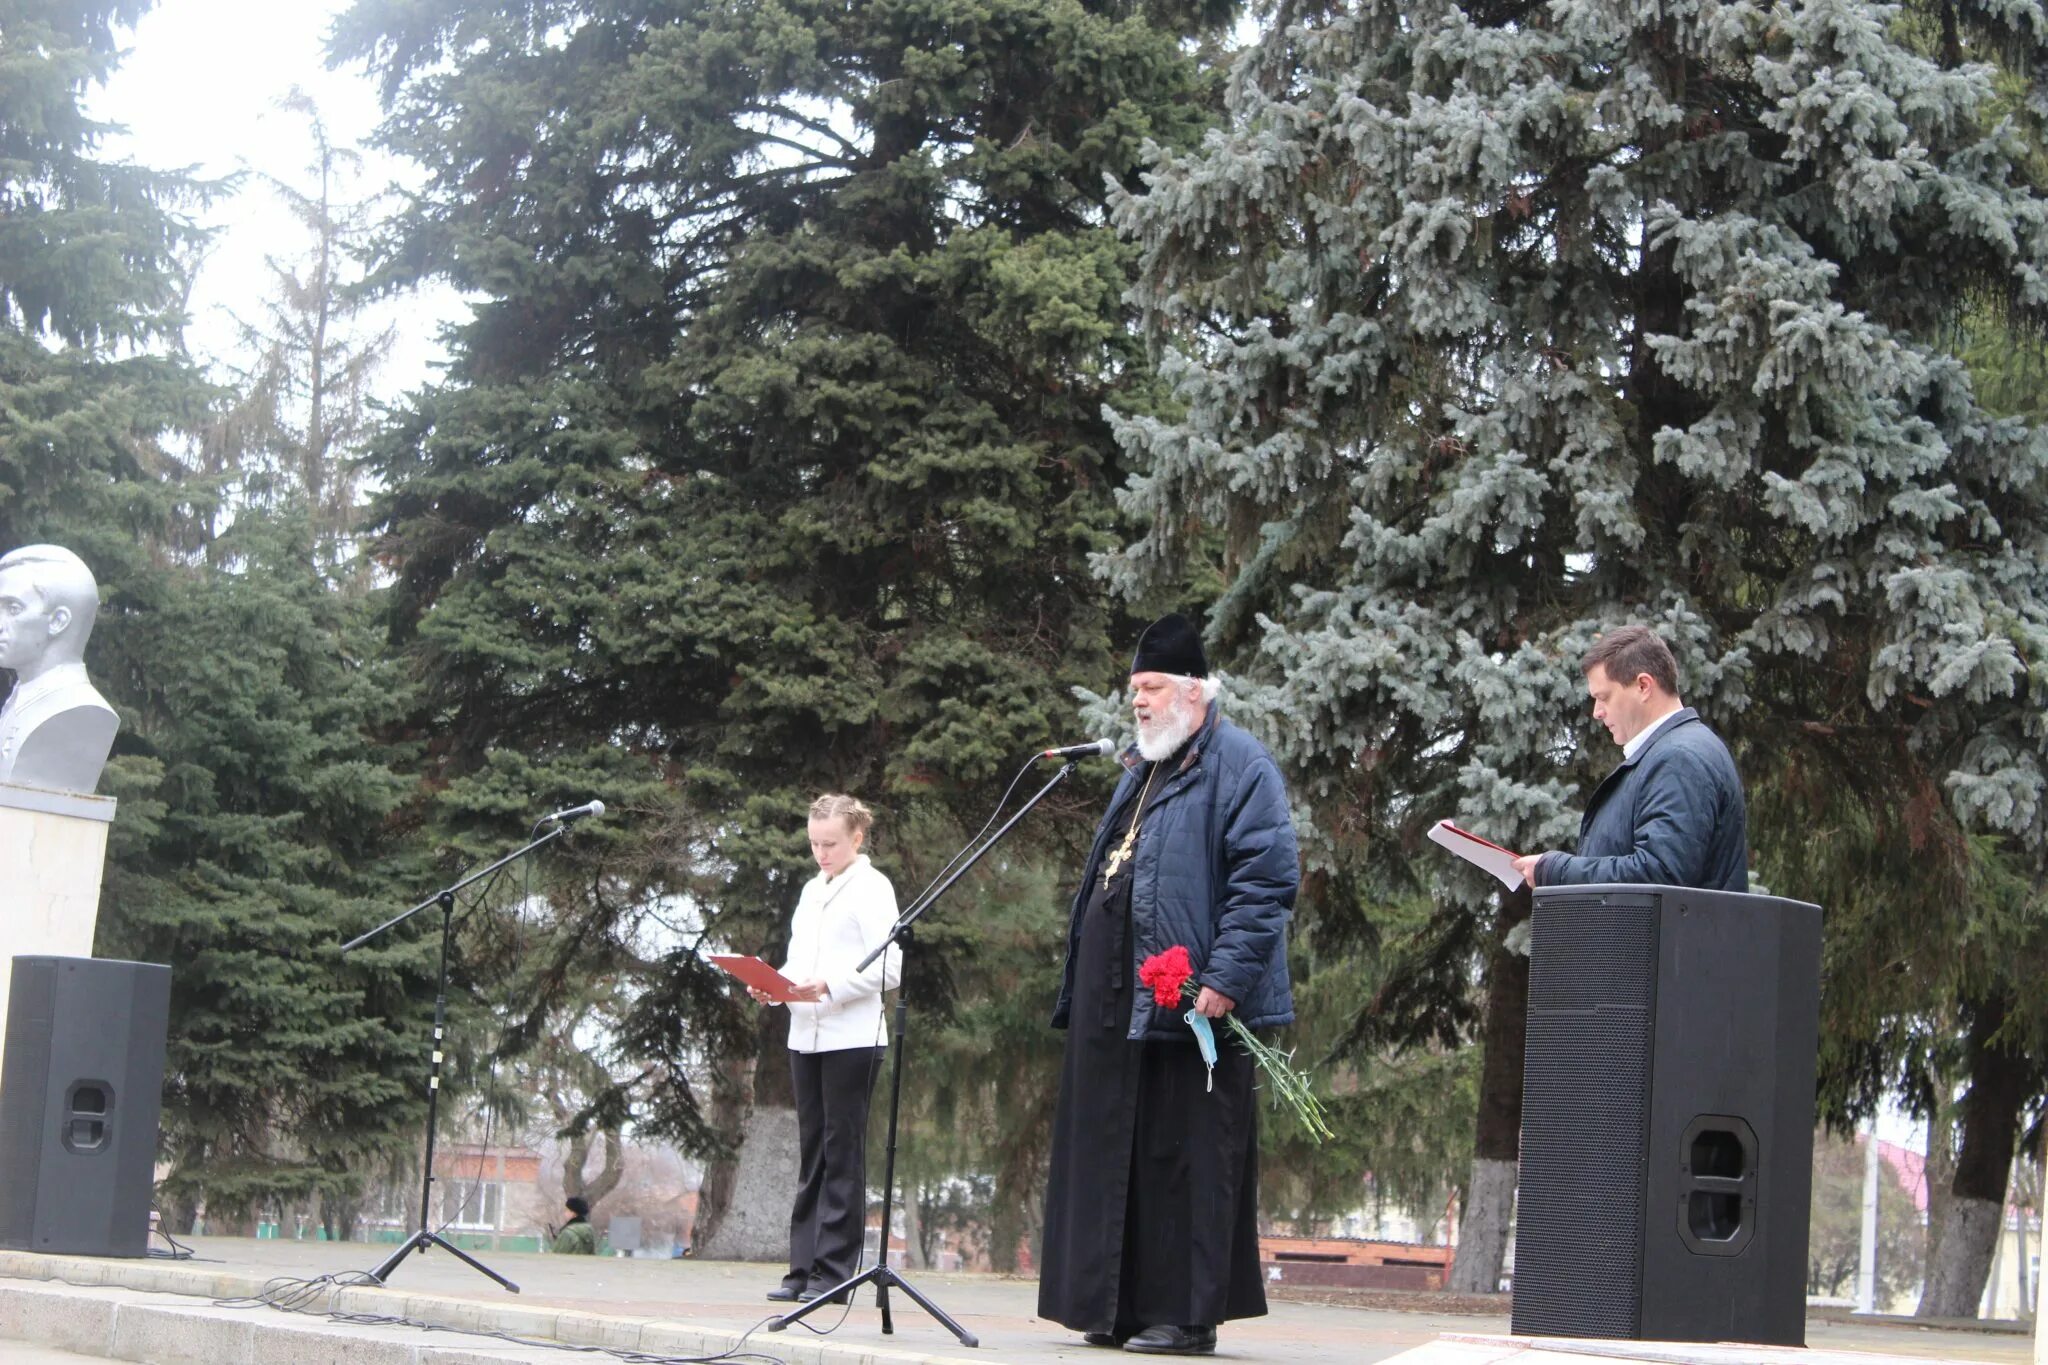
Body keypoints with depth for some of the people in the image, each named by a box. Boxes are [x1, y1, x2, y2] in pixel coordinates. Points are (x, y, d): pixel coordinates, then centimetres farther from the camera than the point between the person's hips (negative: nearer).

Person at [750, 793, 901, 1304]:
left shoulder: (871, 888, -4)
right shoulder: (812, 891, 18)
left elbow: (888, 968, -11)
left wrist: (830, 986, -22)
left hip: (852, 1037, -7)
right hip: (805, 1036, 7)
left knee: (842, 1151, -4)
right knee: (811, 1152, 7)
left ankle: (833, 1269, -2)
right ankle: (804, 1267, 9)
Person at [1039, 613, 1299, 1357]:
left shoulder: (1238, 765, -7)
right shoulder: (1141, 769, 22)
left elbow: (1269, 879, -16)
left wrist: (1225, 978, -22)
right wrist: (1079, 983, 24)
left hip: (1189, 1002, -9)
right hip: (1117, 1001, 9)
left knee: (1186, 1157, -5)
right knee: (1114, 1155, 10)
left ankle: (1186, 1315, 0)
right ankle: (1119, 1309, 17)